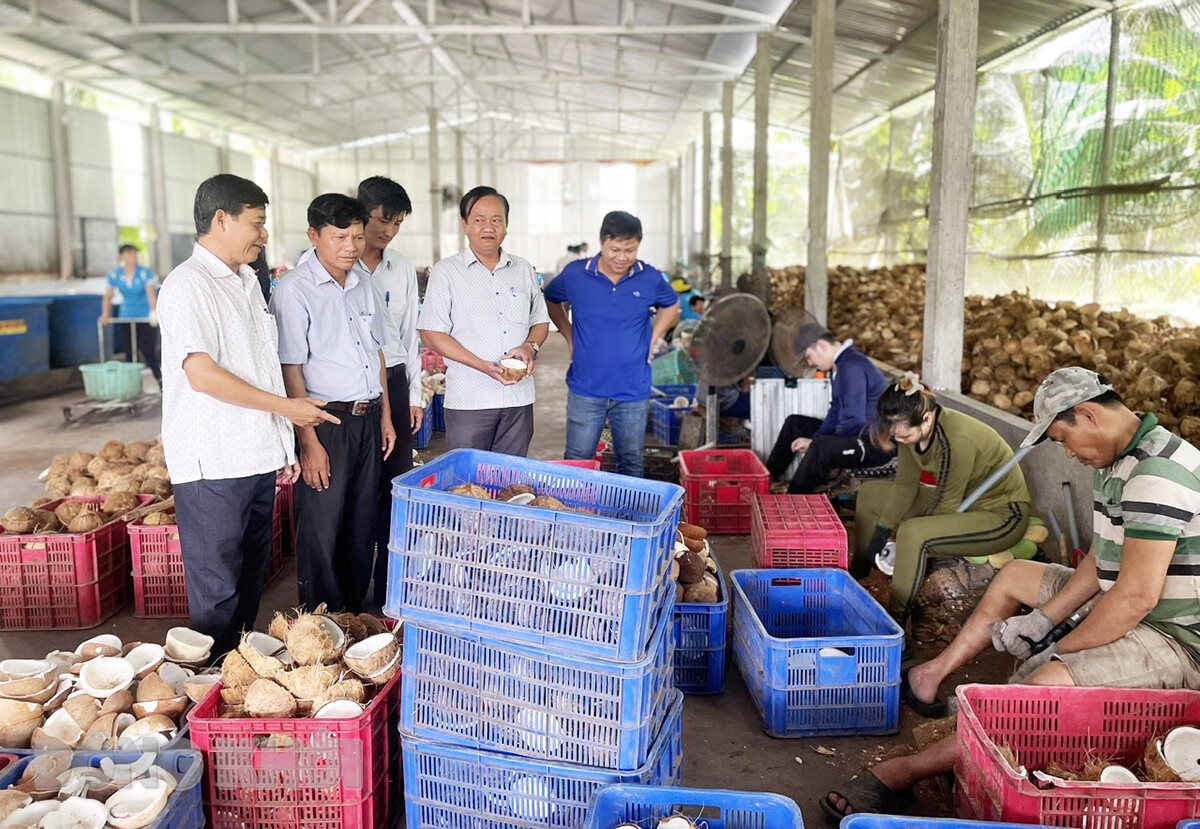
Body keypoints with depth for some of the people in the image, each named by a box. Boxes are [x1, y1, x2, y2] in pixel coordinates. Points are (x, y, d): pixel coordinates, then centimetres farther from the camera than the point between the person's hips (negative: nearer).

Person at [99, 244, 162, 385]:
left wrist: (154, 312, -35)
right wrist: (105, 315, -15)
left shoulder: (145, 273, -9)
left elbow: (151, 293, -21)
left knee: (148, 352, -12)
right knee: (129, 354, 4)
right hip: (126, 318, 4)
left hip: (145, 318, -4)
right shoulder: (114, 274, 2)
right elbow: (108, 296, -1)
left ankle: (161, 381, -9)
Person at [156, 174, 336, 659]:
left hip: (258, 457, 8)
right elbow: (202, 374, -20)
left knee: (250, 579, 17)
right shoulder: (188, 285, -11)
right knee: (217, 591, 3)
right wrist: (285, 406, -12)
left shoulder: (245, 281, 17)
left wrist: (283, 445, 15)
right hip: (213, 465, -8)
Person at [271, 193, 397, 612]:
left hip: (367, 418, 7)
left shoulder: (362, 283, 10)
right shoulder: (294, 290, -11)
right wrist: (308, 441, -17)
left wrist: (385, 414, 14)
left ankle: (356, 614, 29)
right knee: (321, 529, 2)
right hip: (325, 421, -6)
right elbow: (290, 371, -14)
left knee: (363, 523, 14)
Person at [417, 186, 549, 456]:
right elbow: (431, 333, -6)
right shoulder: (446, 272, 0)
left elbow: (540, 321, 19)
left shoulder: (523, 270, 13)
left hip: (519, 397, 4)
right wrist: (483, 366, -17)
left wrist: (530, 346, -6)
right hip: (468, 400, -3)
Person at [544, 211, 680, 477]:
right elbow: (550, 300, 14)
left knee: (631, 465, 13)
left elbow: (671, 306, 17)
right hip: (585, 389, 0)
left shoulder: (650, 279, -4)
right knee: (577, 464, 7)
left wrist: (652, 339, 5)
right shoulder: (574, 274, -6)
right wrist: (570, 336, 5)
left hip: (633, 392, 1)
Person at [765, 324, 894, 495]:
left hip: (878, 445, -11)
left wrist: (815, 442, -15)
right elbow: (836, 412, 14)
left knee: (821, 447, -37)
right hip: (858, 433, 11)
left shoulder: (852, 367, -22)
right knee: (794, 423, 17)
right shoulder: (839, 365, 9)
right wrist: (815, 439, -1)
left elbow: (854, 422, -27)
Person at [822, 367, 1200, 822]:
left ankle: (904, 771, -29)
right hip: (1130, 607, 11)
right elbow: (1100, 559, 12)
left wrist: (1058, 652, -18)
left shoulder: (1157, 472, -26)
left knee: (1048, 683, -35)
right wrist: (1045, 618, 3)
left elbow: (1137, 596, -29)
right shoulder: (1117, 462, 7)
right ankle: (929, 677, 23)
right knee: (1014, 575, 22)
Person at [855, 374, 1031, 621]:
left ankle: (896, 620, -17)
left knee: (912, 533, -33)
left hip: (1001, 514, -9)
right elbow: (905, 484, -5)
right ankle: (857, 573, 21)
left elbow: (948, 505, -26)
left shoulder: (956, 440, -34)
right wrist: (879, 538, -9)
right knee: (869, 493, 9)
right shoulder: (911, 428, -12)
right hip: (953, 499, 9)